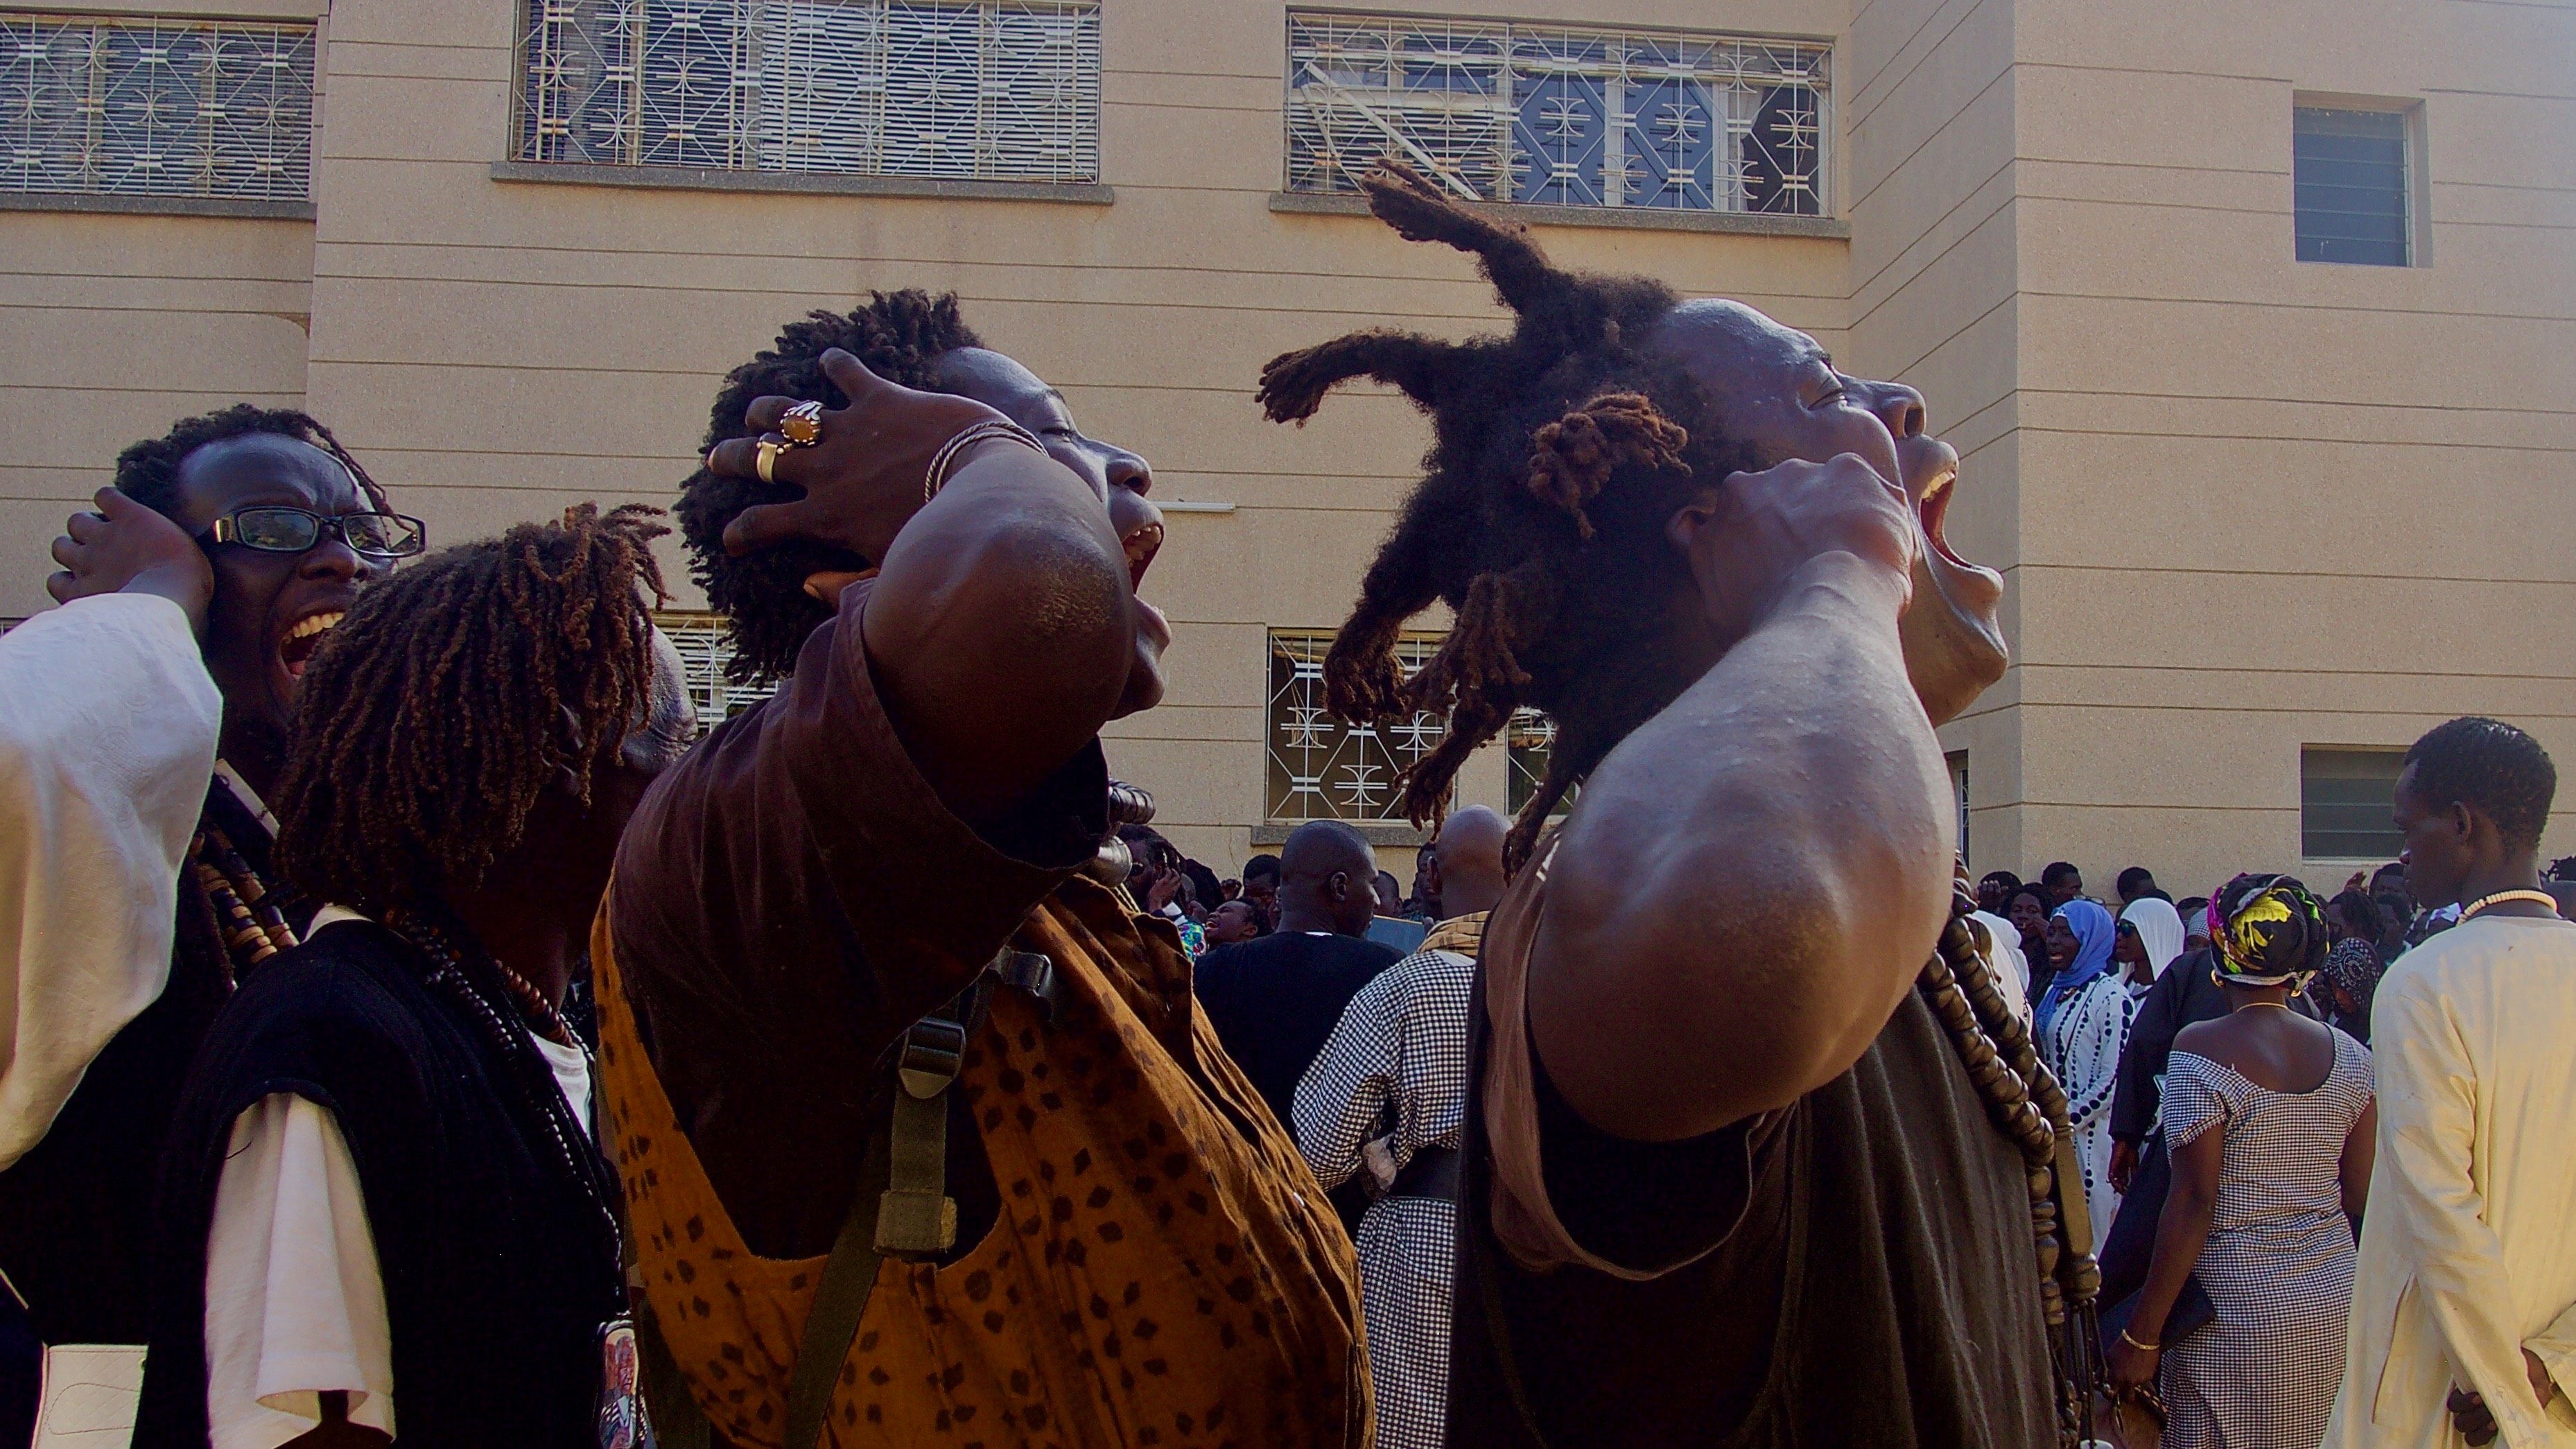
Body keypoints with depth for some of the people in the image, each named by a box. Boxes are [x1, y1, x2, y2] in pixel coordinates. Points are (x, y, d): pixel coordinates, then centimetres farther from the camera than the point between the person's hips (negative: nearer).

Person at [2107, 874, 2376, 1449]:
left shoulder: (2201, 1050, -14)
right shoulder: (2351, 1055, 4)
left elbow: (2194, 1202, -17)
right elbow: (2360, 1196, 8)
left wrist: (2141, 1335, -13)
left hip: (2238, 1312, -6)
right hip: (2334, 1305, 6)